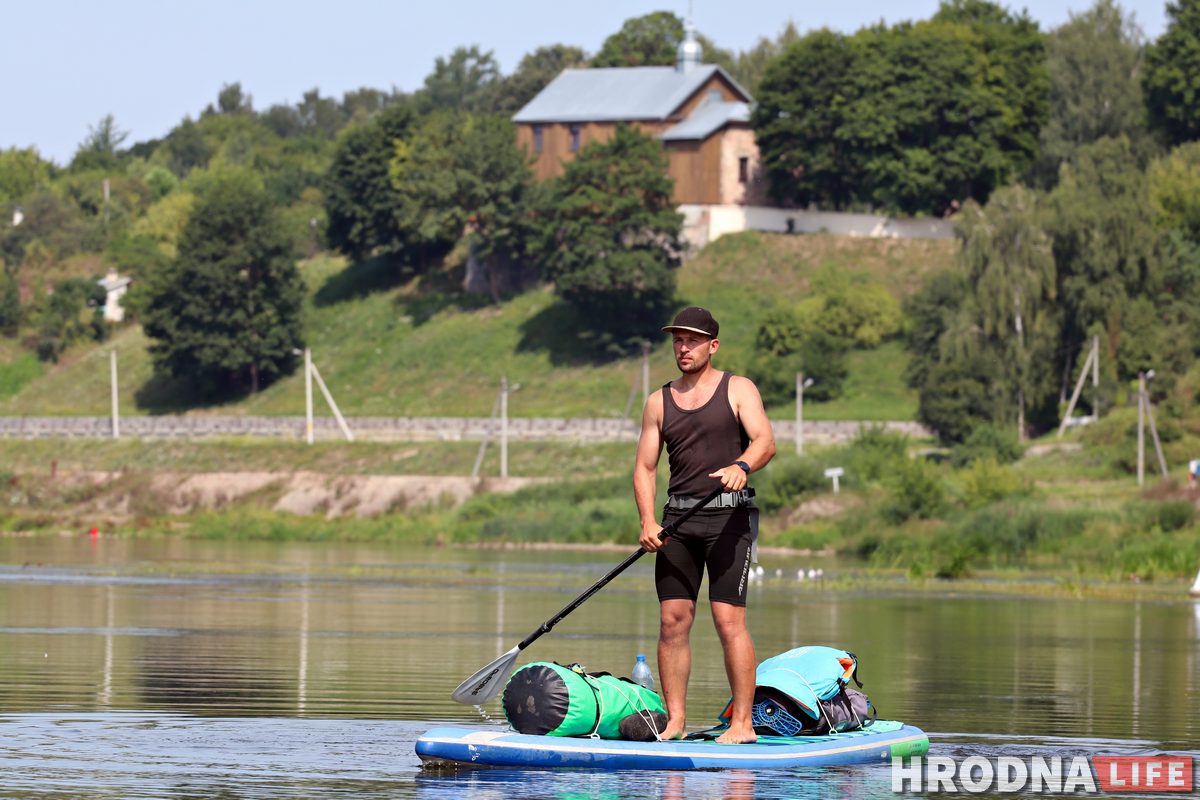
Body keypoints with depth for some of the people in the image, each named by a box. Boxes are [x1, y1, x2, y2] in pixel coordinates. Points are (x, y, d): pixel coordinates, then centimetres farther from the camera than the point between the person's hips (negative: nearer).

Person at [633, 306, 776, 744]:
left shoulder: (738, 390, 3)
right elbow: (645, 466, 11)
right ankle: (675, 720, 4)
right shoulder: (659, 402, 14)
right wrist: (647, 521, -5)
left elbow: (765, 441, -11)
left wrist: (741, 466, -33)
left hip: (728, 516, -4)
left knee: (729, 620, -11)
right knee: (673, 619, -1)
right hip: (678, 519, 4)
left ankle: (742, 723, -9)